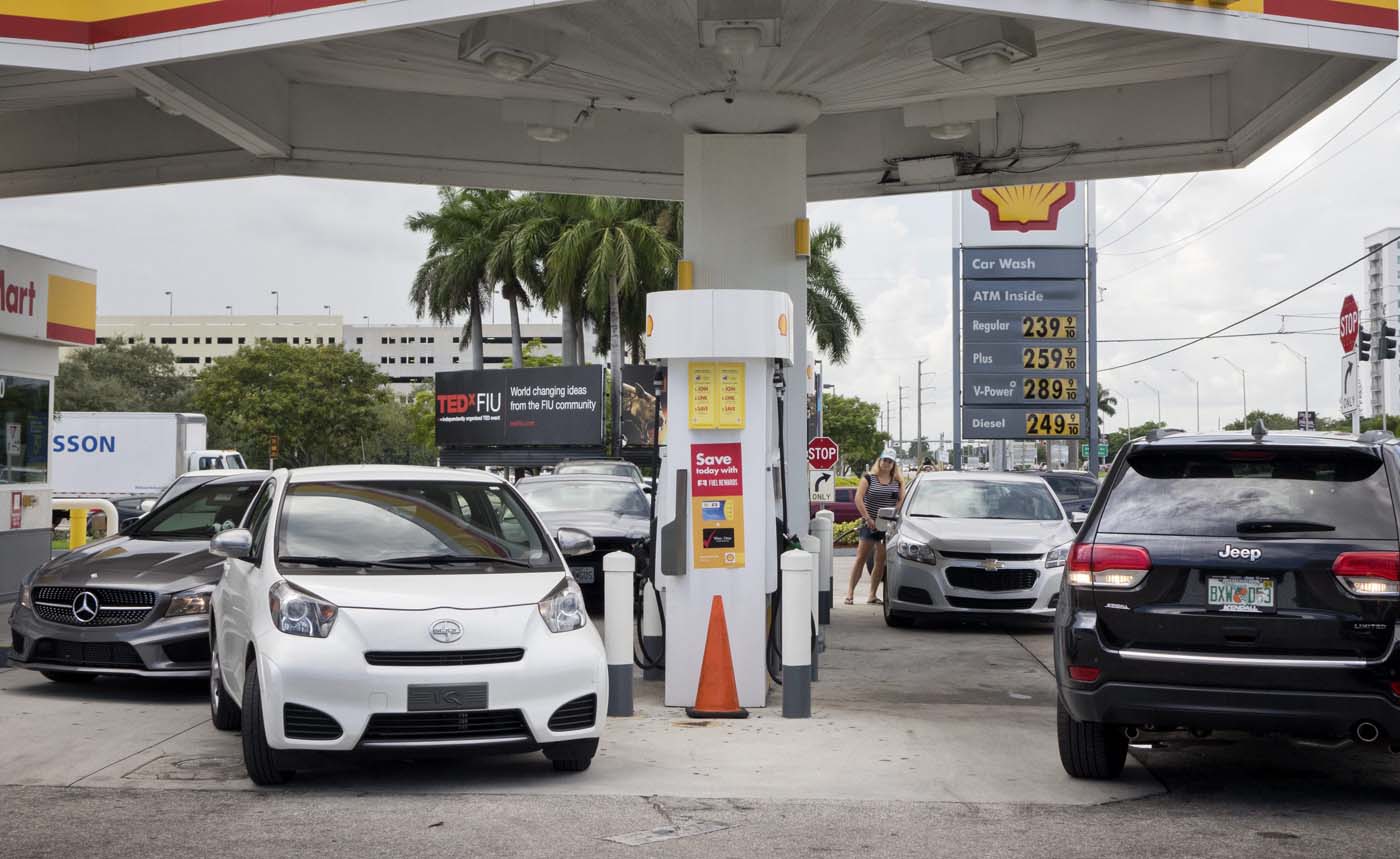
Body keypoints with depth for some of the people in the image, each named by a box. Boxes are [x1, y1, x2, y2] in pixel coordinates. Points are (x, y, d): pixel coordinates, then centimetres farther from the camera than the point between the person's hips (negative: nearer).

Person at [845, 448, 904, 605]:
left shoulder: (897, 482, 10)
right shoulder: (869, 479, 2)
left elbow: (902, 501, 3)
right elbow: (858, 499, -6)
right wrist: (868, 518, -12)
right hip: (871, 525, -3)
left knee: (881, 562, 4)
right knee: (861, 558, -6)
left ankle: (873, 595, 9)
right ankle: (850, 592, -5)